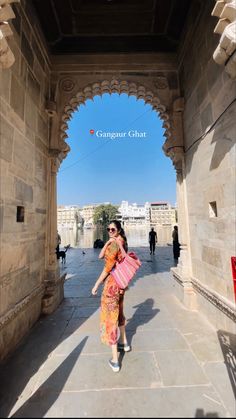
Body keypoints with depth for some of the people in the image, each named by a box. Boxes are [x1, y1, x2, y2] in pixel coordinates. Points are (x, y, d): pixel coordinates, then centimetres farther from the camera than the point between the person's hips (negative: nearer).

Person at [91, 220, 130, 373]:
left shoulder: (114, 245, -21)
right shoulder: (121, 243, 6)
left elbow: (107, 269, -20)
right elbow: (101, 256, 2)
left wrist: (96, 285, -11)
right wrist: (108, 242, -8)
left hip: (112, 283, -9)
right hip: (121, 282, 9)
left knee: (110, 317, 6)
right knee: (119, 312, 27)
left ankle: (115, 360, 20)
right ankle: (124, 343, 48)